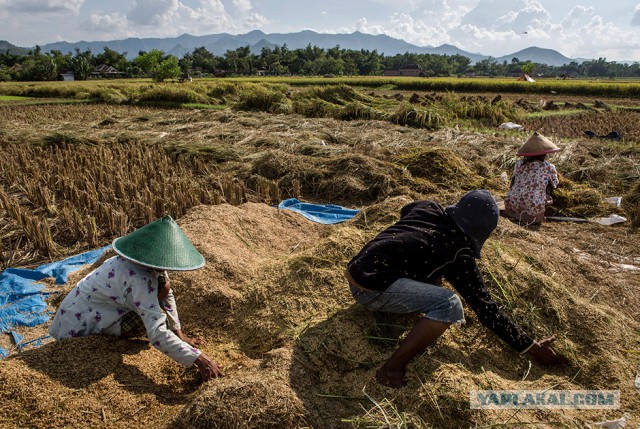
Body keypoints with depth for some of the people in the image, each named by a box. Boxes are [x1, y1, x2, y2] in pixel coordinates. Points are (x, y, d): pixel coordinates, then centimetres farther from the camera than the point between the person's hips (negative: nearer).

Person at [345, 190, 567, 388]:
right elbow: (485, 306, -3)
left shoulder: (427, 208, 10)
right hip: (371, 288, -8)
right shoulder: (458, 253, -6)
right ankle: (392, 370, -17)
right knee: (449, 304, -19)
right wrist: (530, 346, 5)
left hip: (355, 269, 9)